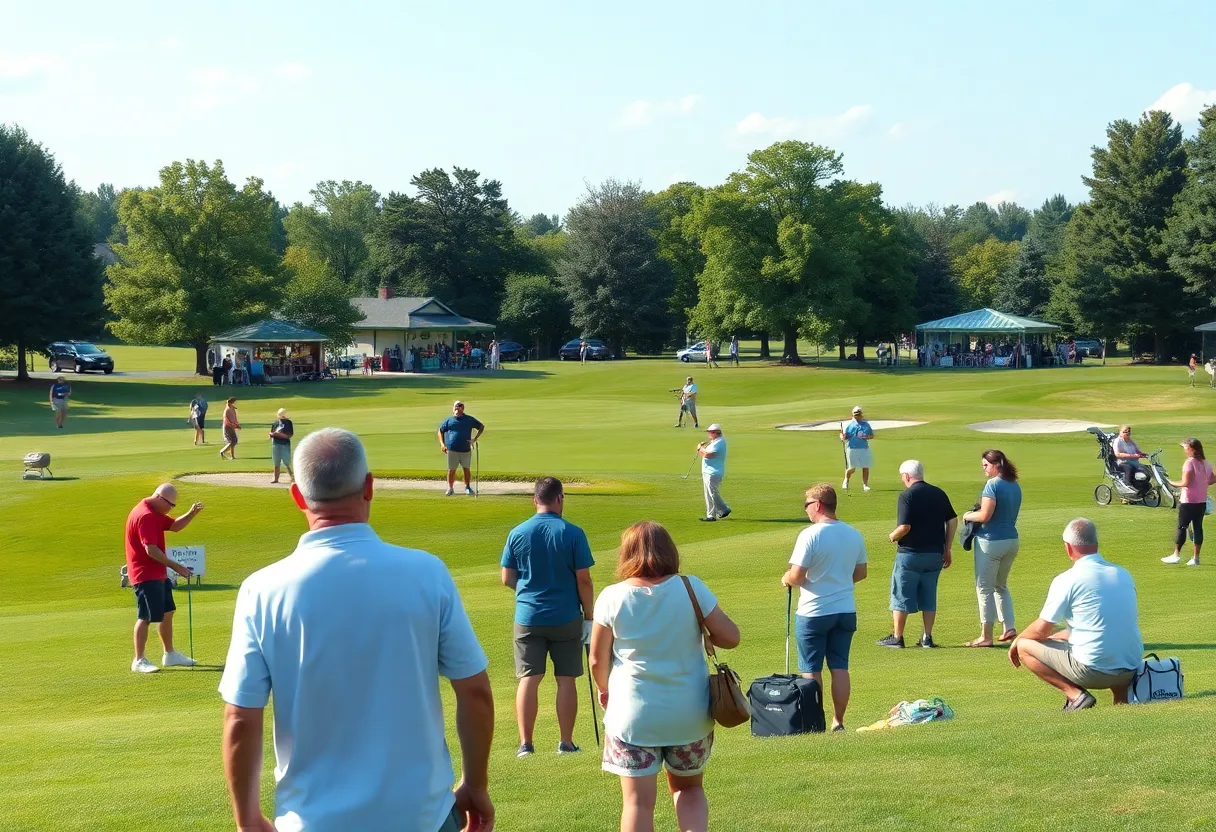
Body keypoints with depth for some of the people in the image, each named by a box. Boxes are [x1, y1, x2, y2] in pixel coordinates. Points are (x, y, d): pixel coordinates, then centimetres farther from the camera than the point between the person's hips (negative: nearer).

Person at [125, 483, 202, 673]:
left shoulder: (155, 514, 12)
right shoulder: (145, 516, -22)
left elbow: (175, 526, 19)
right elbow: (151, 550, -27)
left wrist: (191, 514, 1)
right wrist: (176, 567, -25)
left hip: (158, 574, 11)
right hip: (145, 575, -11)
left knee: (167, 613, 16)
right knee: (145, 617, -6)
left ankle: (170, 655, 26)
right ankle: (139, 661, 1)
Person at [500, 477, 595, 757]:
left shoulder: (517, 533, -3)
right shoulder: (573, 534, -10)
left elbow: (507, 579, 3)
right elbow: (584, 580, -8)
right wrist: (589, 616, 2)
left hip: (528, 617, 2)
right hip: (566, 618, -2)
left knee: (529, 680, 6)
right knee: (566, 680, 7)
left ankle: (525, 744, 5)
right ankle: (566, 743, 11)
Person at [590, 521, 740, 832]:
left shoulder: (612, 597, -8)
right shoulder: (691, 588, -8)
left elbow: (597, 661, -3)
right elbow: (730, 637, -6)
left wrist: (605, 690, 17)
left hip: (634, 715, -1)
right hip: (689, 714, 2)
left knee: (638, 800, 5)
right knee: (688, 788, 22)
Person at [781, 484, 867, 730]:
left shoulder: (810, 535, -16)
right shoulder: (854, 535, 4)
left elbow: (797, 576, -18)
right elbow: (861, 572, 13)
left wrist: (786, 579, 3)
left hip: (814, 612, -5)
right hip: (846, 610, 5)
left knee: (811, 671, 4)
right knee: (840, 668, 10)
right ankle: (838, 722, 12)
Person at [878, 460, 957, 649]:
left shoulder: (907, 495, -12)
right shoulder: (939, 493, 7)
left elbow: (905, 527, -20)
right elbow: (953, 521, 7)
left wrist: (892, 537, 0)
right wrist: (947, 550, 12)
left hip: (910, 553, -6)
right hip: (935, 554, 6)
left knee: (901, 595, 4)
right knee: (929, 596, 12)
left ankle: (897, 637, 8)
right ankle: (927, 638, 12)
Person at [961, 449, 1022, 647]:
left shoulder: (993, 485, -16)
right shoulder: (1015, 486, 10)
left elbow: (985, 516, -21)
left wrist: (968, 516, -1)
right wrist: (976, 512, 17)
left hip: (991, 541, -8)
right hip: (1011, 540, 8)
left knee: (984, 588, 1)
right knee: (1001, 585, 22)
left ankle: (986, 636, 3)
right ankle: (1009, 628, 14)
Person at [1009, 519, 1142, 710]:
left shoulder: (1066, 580, -9)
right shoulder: (1124, 575, 10)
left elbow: (1041, 630, -6)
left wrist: (1017, 640, 18)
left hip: (1092, 670, -6)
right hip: (1131, 671, 6)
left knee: (1024, 647, 7)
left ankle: (1075, 694, -5)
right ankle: (1123, 693, 16)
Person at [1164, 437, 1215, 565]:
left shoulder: (1189, 462, -15)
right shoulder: (1205, 463, 8)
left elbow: (1185, 482, -20)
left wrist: (1173, 483, -6)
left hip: (1188, 501, -7)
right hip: (1202, 501, 7)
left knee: (1182, 527, 0)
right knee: (1198, 527, 8)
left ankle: (1176, 555, 2)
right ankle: (1196, 557, 9)